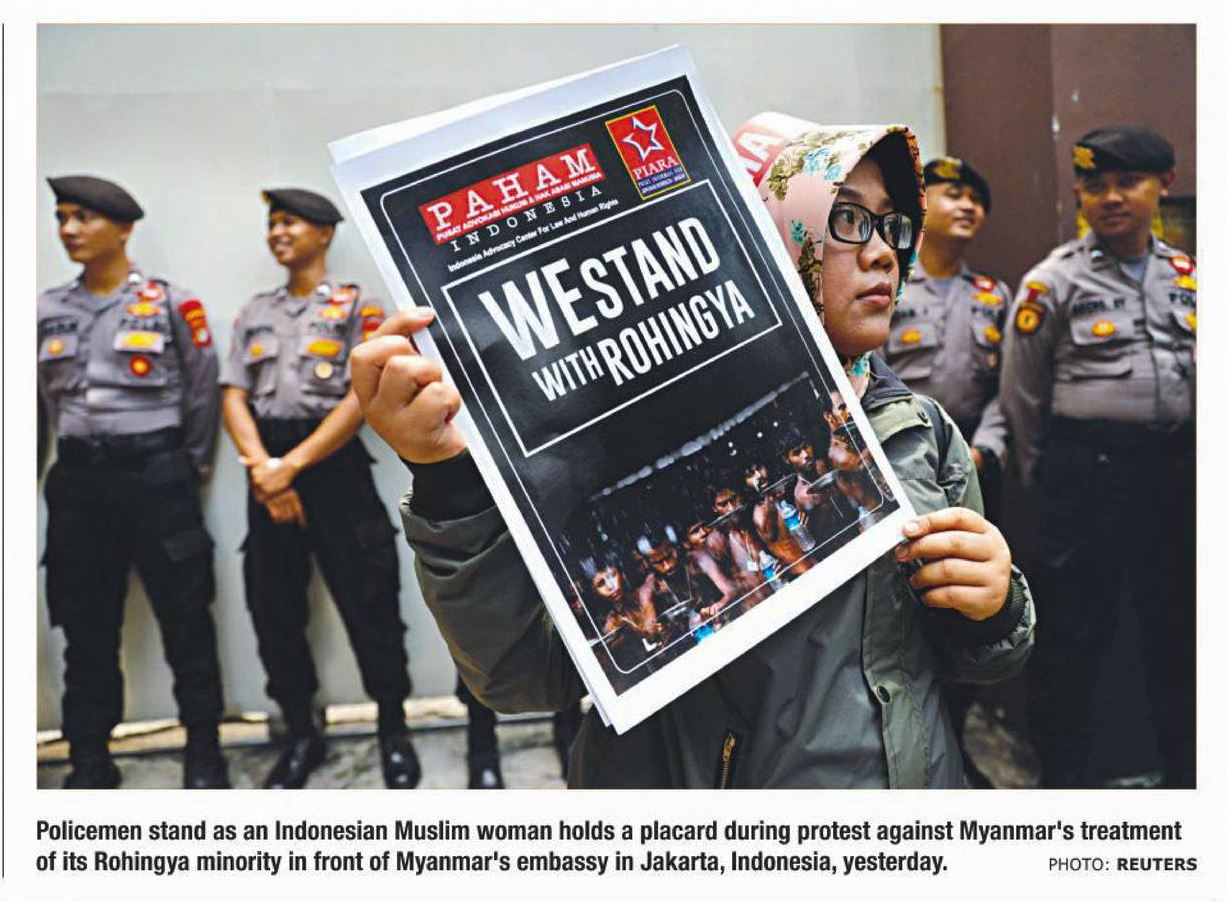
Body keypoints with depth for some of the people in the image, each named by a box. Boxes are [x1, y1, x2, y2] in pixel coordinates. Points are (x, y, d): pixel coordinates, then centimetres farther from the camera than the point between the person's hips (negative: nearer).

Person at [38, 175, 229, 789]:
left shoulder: (171, 303, -2)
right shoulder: (46, 312, 10)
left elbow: (202, 393, 2)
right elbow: (49, 399, 17)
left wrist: (190, 469, 5)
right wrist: (82, 461, 12)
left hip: (155, 472, -4)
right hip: (77, 480, 4)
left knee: (185, 618, 2)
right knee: (86, 626, 10)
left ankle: (204, 750, 16)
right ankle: (89, 760, 23)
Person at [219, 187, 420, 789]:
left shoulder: (356, 306, 1)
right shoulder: (254, 312, 16)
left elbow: (362, 398, -10)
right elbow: (233, 397, 6)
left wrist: (293, 465, -15)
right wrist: (264, 469, -11)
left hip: (334, 464, -5)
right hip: (269, 472, 5)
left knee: (366, 601, -3)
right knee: (273, 608, 8)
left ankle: (394, 731, 13)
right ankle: (301, 734, 23)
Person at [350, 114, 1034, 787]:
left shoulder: (922, 431, -3)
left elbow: (976, 657, 7)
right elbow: (527, 674, -22)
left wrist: (992, 608, -14)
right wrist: (453, 485, -37)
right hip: (676, 773, -3)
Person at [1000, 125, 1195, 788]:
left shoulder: (1187, 277, 10)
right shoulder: (1053, 282, -4)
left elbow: (1199, 375, 17)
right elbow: (1021, 395, -1)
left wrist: (1184, 461, 12)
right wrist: (1047, 477, 4)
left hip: (1177, 469, 5)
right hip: (1089, 471, -5)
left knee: (1177, 623, 16)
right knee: (1075, 629, 3)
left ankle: (1182, 765, 35)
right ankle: (1062, 772, 19)